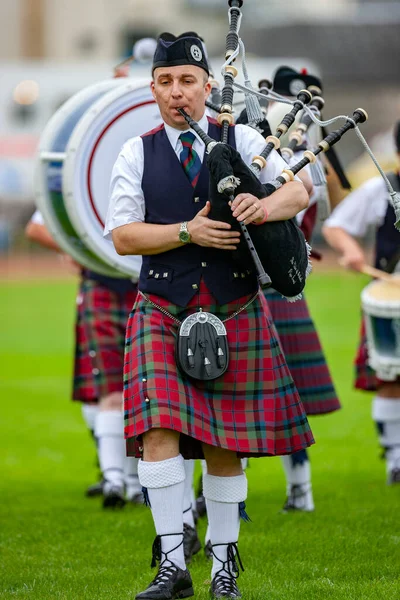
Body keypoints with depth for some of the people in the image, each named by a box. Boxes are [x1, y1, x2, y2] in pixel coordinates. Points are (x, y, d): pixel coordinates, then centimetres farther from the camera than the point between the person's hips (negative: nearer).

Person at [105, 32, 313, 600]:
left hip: (234, 310, 1)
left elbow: (299, 192, -3)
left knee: (227, 444, 5)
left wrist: (265, 205, -26)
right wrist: (188, 232, -17)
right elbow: (123, 235, -2)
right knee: (159, 430, -16)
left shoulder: (241, 141, 5)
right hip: (163, 311, -1)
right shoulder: (137, 154, 5)